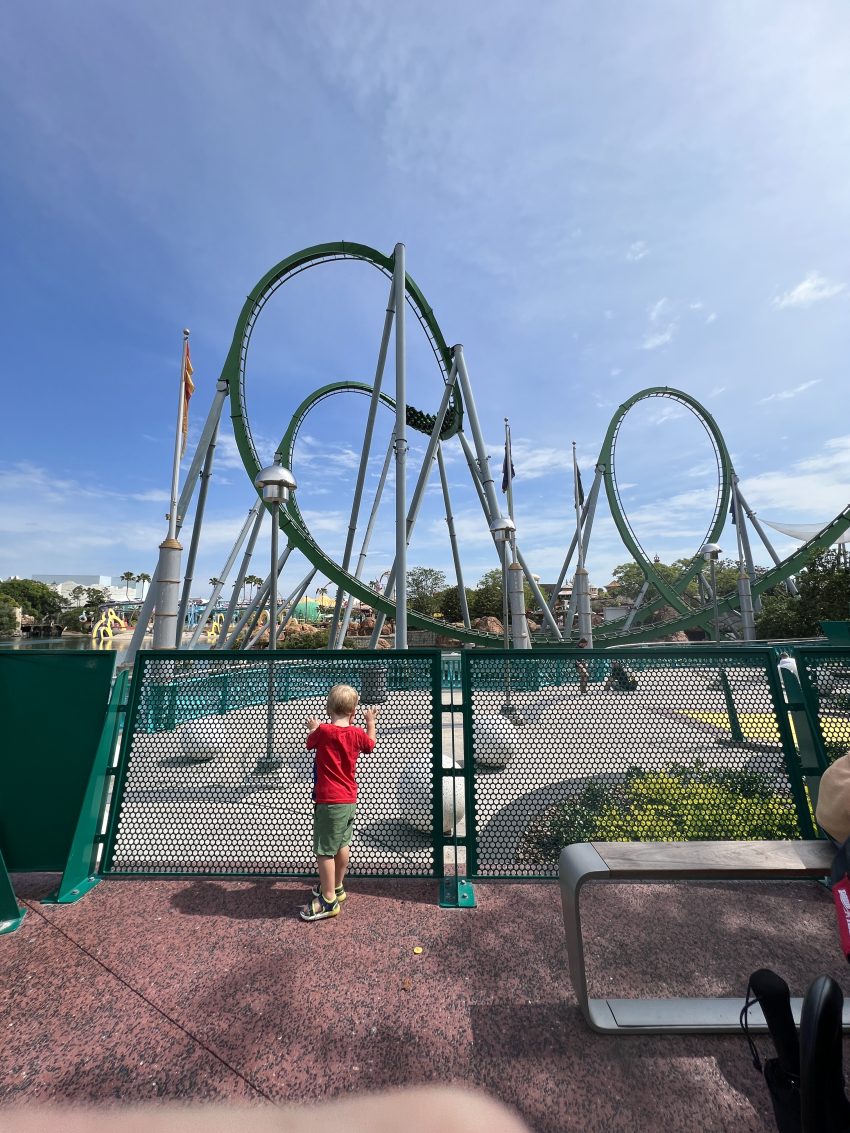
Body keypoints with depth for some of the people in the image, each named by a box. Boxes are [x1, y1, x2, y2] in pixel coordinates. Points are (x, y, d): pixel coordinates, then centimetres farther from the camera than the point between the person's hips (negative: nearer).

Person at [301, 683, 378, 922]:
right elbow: (371, 743, 16)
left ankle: (328, 901, 17)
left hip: (329, 802, -6)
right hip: (350, 799, 6)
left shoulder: (323, 731, -19)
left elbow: (309, 743, 3)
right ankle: (336, 887, 40)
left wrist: (312, 728, 22)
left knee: (324, 851, 7)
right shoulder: (357, 733, -6)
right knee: (341, 844, 22)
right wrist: (370, 721, 30)